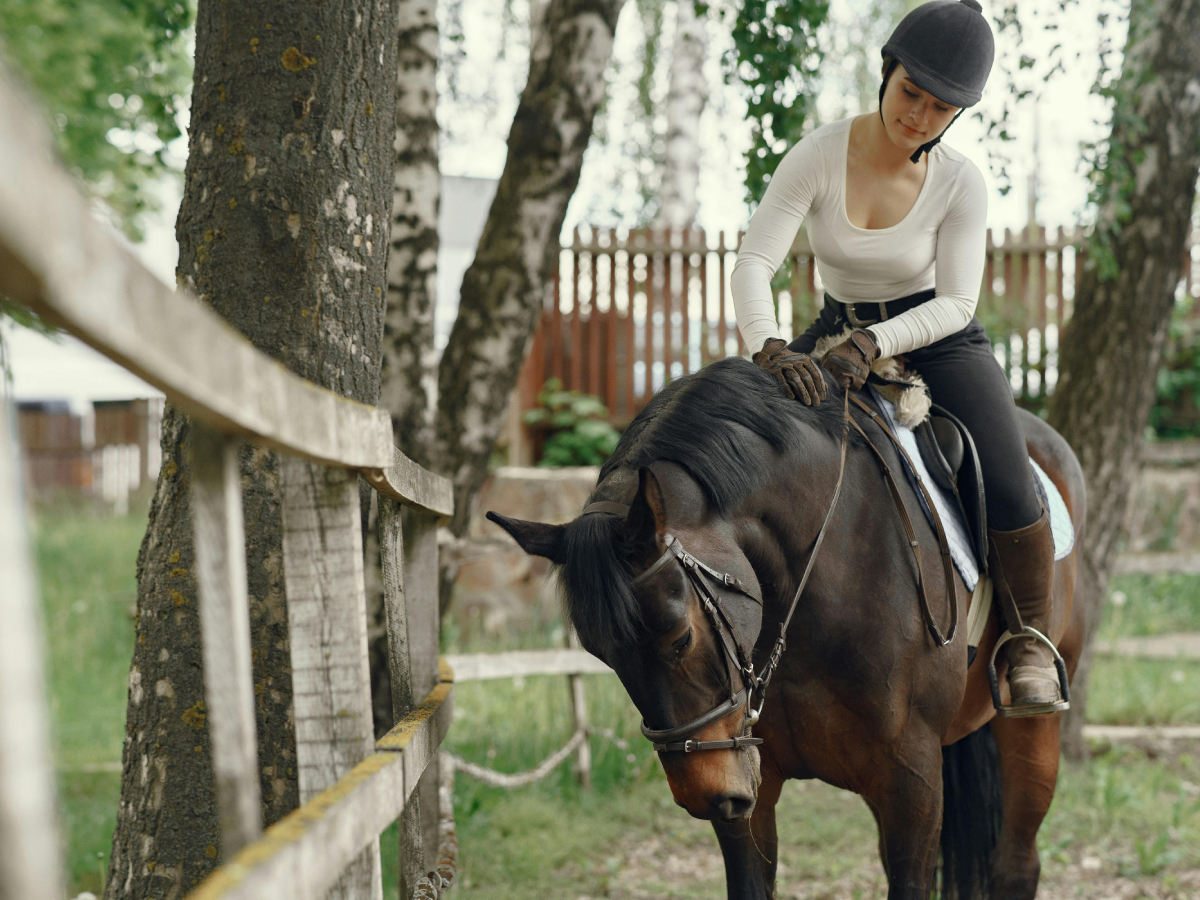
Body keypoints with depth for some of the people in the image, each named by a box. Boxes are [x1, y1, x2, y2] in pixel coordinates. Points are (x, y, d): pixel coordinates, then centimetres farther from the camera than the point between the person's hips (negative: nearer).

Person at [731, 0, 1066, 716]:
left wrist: (873, 344, -35)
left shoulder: (961, 184, -15)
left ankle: (1030, 641, -1)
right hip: (838, 334, 2)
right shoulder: (819, 157, -16)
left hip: (940, 340, -2)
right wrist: (770, 348, -41)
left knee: (1008, 488, -24)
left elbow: (956, 301, -17)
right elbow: (754, 263, -22)